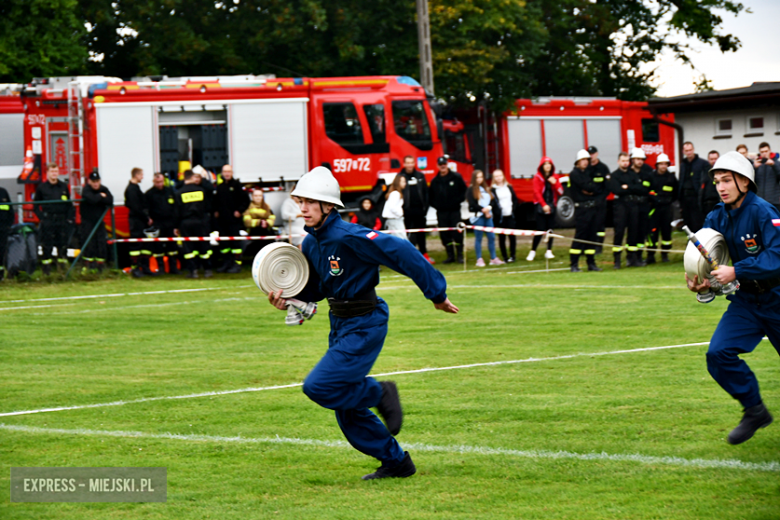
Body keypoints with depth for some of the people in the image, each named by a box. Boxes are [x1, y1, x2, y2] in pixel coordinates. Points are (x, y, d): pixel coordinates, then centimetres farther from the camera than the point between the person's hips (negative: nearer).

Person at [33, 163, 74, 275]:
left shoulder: (64, 187, 10)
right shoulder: (42, 187, 2)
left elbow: (70, 205, 15)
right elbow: (36, 206, 6)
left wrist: (69, 218, 4)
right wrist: (42, 218, -5)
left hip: (62, 221, 3)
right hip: (48, 221, -3)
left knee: (63, 244, 4)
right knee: (47, 246, -3)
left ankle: (62, 265, 13)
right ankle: (47, 269, 2)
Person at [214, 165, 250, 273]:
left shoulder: (236, 185, -2)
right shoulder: (219, 187, 13)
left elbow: (245, 200, -2)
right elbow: (215, 201, 24)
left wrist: (239, 211, -10)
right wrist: (215, 211, 9)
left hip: (234, 219, -6)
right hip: (221, 220, 6)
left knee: (235, 243, -6)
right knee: (223, 243, 7)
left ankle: (237, 264, -4)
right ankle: (226, 263, 15)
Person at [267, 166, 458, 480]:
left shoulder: (349, 237, -22)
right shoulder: (310, 244, 4)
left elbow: (402, 253, -23)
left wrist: (436, 294, -19)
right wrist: (287, 298, -3)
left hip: (365, 325, -9)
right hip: (340, 325, 9)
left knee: (319, 387, -19)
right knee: (347, 410, 10)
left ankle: (380, 394, 3)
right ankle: (396, 462, 23)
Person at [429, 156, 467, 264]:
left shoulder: (456, 177, 1)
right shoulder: (435, 181, 10)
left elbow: (464, 190, 5)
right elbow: (431, 196, 18)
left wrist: (458, 201, -5)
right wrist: (435, 205, 3)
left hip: (454, 210, -3)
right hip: (441, 211, 3)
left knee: (457, 233, -5)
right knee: (444, 234, 2)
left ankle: (460, 255, 2)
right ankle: (450, 256, 10)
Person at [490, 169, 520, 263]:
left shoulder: (509, 187, 10)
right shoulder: (492, 190, -1)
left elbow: (515, 199, 13)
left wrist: (513, 209, 0)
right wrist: (497, 212, -14)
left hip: (510, 216, 3)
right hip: (500, 217, -3)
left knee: (512, 236, -2)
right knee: (502, 237, 0)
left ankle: (512, 255, 5)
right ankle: (505, 257, 6)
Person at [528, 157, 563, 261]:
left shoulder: (555, 177, 8)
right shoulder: (537, 178, -3)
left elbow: (561, 192, 5)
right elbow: (537, 192, -9)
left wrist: (555, 183, -13)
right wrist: (544, 205, -18)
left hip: (551, 206, 3)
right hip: (540, 206, -3)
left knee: (550, 229, 2)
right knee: (540, 229, -8)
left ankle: (549, 251, 10)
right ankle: (532, 251, 3)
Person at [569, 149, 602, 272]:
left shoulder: (588, 173, 17)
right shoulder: (574, 174, -4)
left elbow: (601, 188, 9)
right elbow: (586, 187, -15)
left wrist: (591, 190, -9)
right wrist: (595, 187, 2)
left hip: (592, 207, 7)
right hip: (581, 208, -7)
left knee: (591, 235, 8)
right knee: (580, 235, -9)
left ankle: (591, 263, 12)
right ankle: (574, 265, -8)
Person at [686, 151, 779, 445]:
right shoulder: (717, 218, 0)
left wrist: (735, 272, -32)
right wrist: (697, 280, -15)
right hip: (746, 301, 5)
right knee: (718, 354, -12)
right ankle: (755, 411, 3)